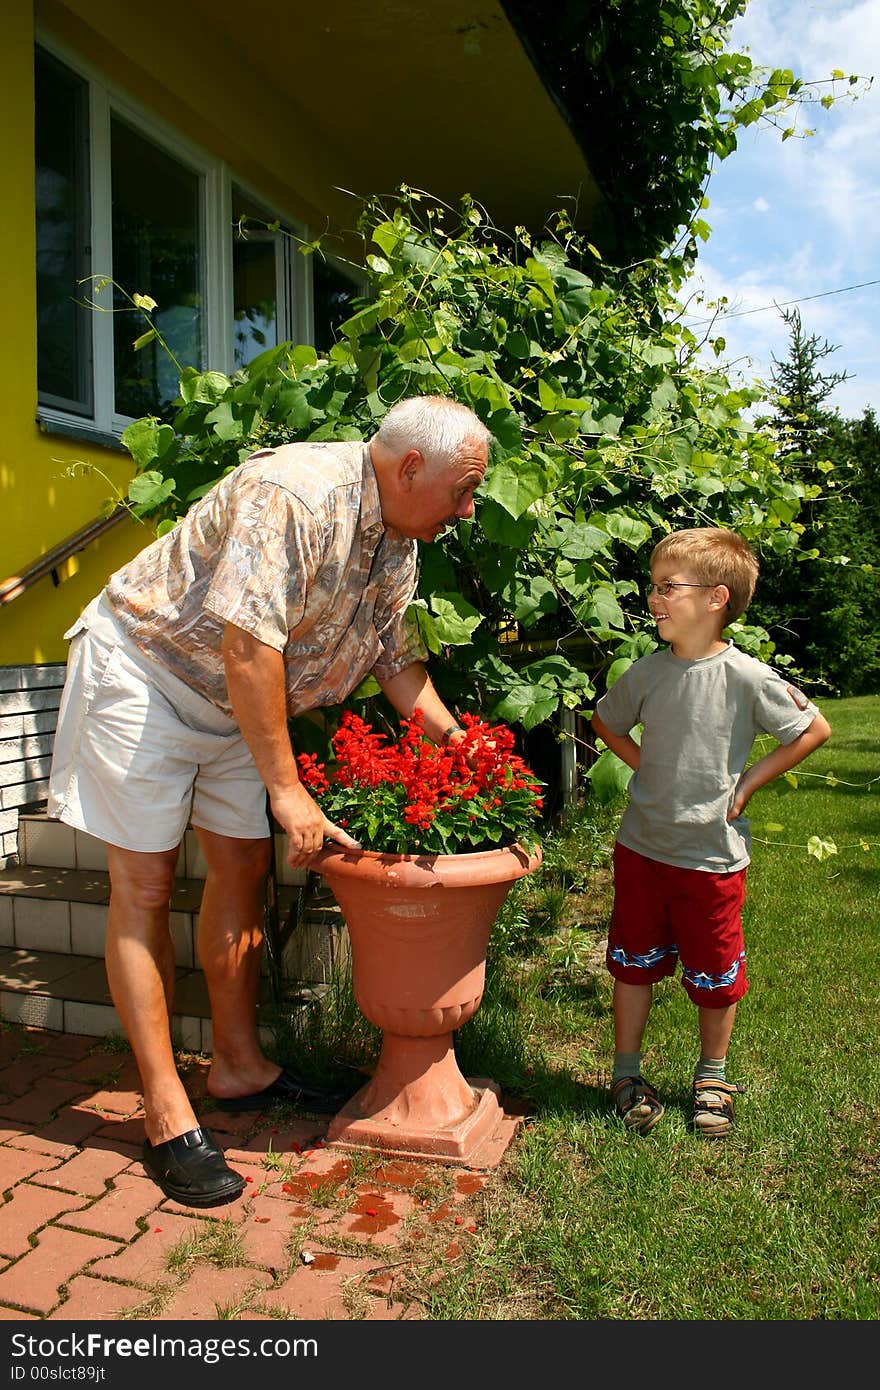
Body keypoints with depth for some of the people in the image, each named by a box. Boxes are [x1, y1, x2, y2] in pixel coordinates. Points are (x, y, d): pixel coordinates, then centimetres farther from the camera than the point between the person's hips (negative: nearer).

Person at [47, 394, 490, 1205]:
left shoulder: (399, 543, 0)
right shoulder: (291, 495, -29)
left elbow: (398, 659, 10)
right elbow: (248, 647, -32)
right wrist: (287, 791, -26)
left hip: (236, 705, 9)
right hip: (143, 672, -8)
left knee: (243, 868, 8)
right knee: (145, 887, -5)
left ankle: (239, 1067, 22)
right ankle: (166, 1115, 3)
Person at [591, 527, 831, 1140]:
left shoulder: (748, 677, -16)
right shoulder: (647, 672, -5)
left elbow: (815, 729, -4)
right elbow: (606, 722, 14)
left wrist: (747, 782, -7)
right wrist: (647, 767, 2)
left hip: (713, 854, -3)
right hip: (641, 845, 3)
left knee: (715, 973, 13)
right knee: (634, 961, 14)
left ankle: (713, 1078, 36)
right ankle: (627, 1072, 32)